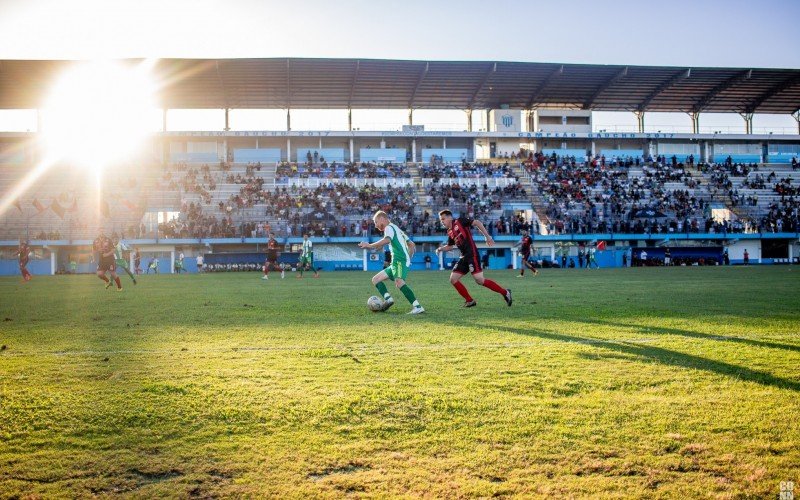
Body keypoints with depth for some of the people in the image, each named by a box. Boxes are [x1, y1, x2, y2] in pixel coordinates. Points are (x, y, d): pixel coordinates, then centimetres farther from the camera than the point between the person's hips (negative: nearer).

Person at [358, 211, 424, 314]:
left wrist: (370, 246, -18)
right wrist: (408, 259, 28)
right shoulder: (397, 229, 30)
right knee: (375, 279, 12)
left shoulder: (389, 227, 1)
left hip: (399, 261, -10)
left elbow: (386, 240, -22)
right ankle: (388, 298, -12)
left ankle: (418, 307, -37)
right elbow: (412, 245, 31)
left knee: (399, 283, -32)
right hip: (395, 263, 10)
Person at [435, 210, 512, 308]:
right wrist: (441, 249, 11)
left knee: (479, 280, -16)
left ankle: (505, 292, -3)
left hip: (472, 254, -8)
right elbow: (449, 246, 30)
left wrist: (487, 236, -13)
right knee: (453, 279, 4)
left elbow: (477, 223, -9)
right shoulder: (450, 232, 17)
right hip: (464, 256, 8)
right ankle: (470, 301, 12)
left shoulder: (460, 221, -3)